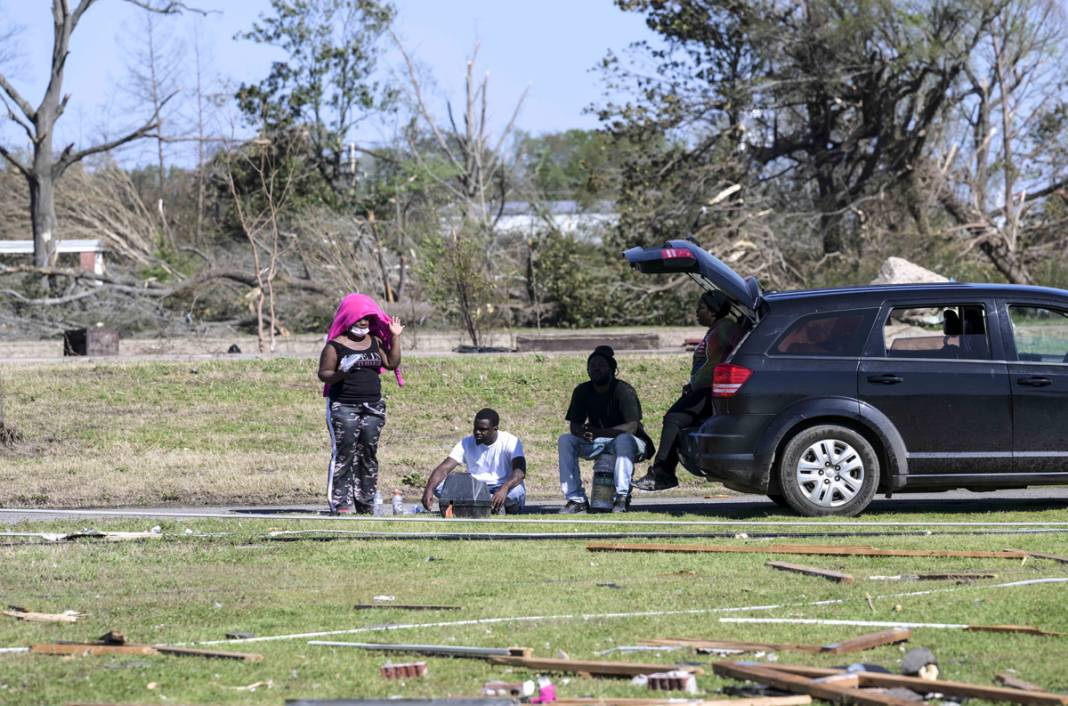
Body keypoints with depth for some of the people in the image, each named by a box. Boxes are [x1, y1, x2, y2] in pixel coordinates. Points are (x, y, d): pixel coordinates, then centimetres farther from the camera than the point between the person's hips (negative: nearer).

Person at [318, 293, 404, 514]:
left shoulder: (375, 342, 12)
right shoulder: (335, 345, -4)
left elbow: (392, 363, 9)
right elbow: (323, 374, -5)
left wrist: (395, 337, 3)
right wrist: (341, 374, -24)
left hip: (372, 406, 5)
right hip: (344, 407, -5)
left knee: (368, 454, 6)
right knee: (344, 454, -8)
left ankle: (365, 502, 10)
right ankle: (340, 503, -8)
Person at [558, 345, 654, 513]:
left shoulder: (623, 391, -18)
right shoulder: (582, 391, -1)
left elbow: (632, 427, -29)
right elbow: (574, 425, -6)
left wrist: (599, 432, -42)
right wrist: (582, 432, -33)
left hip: (631, 443, -5)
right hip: (598, 443, 5)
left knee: (624, 439, -39)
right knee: (565, 440, -16)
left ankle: (621, 498, -38)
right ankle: (576, 499, -19)